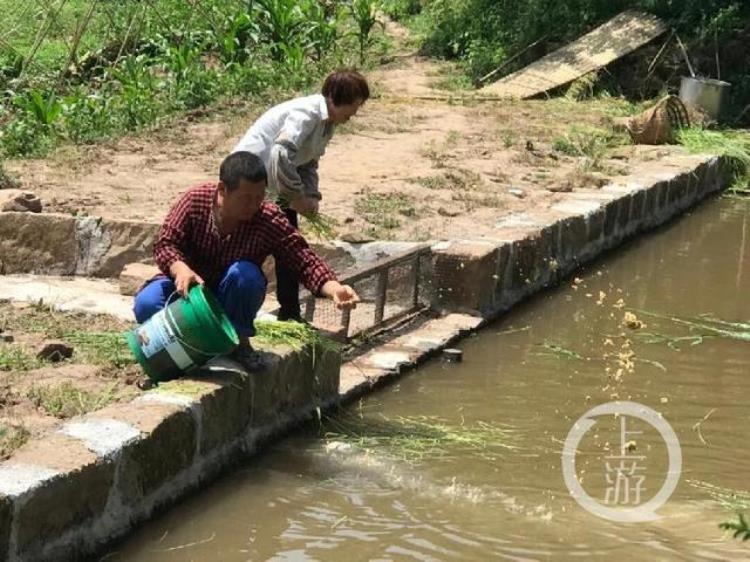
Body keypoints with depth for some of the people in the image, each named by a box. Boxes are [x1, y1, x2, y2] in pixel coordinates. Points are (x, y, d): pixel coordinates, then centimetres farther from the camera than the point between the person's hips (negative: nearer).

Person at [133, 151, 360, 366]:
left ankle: (240, 340, -8)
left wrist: (335, 289, -41)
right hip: (191, 286, 0)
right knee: (146, 304, -29)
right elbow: (165, 243, -16)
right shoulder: (194, 201, -19)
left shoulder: (270, 220, -21)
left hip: (231, 300, 0)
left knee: (244, 274, -34)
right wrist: (180, 268, -38)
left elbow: (305, 262, -22)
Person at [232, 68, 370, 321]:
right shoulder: (307, 113, -25)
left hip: (272, 183, 10)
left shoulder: (327, 123, 5)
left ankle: (290, 315, 16)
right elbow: (281, 154, -36)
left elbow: (308, 163, 15)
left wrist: (311, 196, -2)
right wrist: (297, 198, -27)